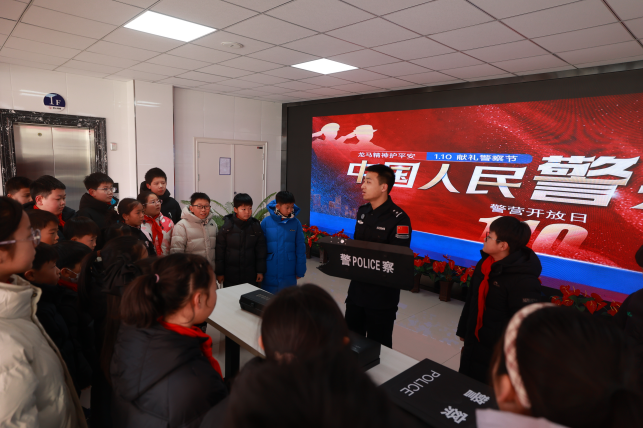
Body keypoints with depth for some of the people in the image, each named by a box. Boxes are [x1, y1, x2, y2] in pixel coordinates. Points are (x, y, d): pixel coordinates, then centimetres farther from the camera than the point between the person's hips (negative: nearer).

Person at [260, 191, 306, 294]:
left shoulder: (295, 223, -6)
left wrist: (300, 270, 1)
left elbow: (300, 248, 0)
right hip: (270, 274, 0)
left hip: (289, 275, 0)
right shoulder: (266, 222, -8)